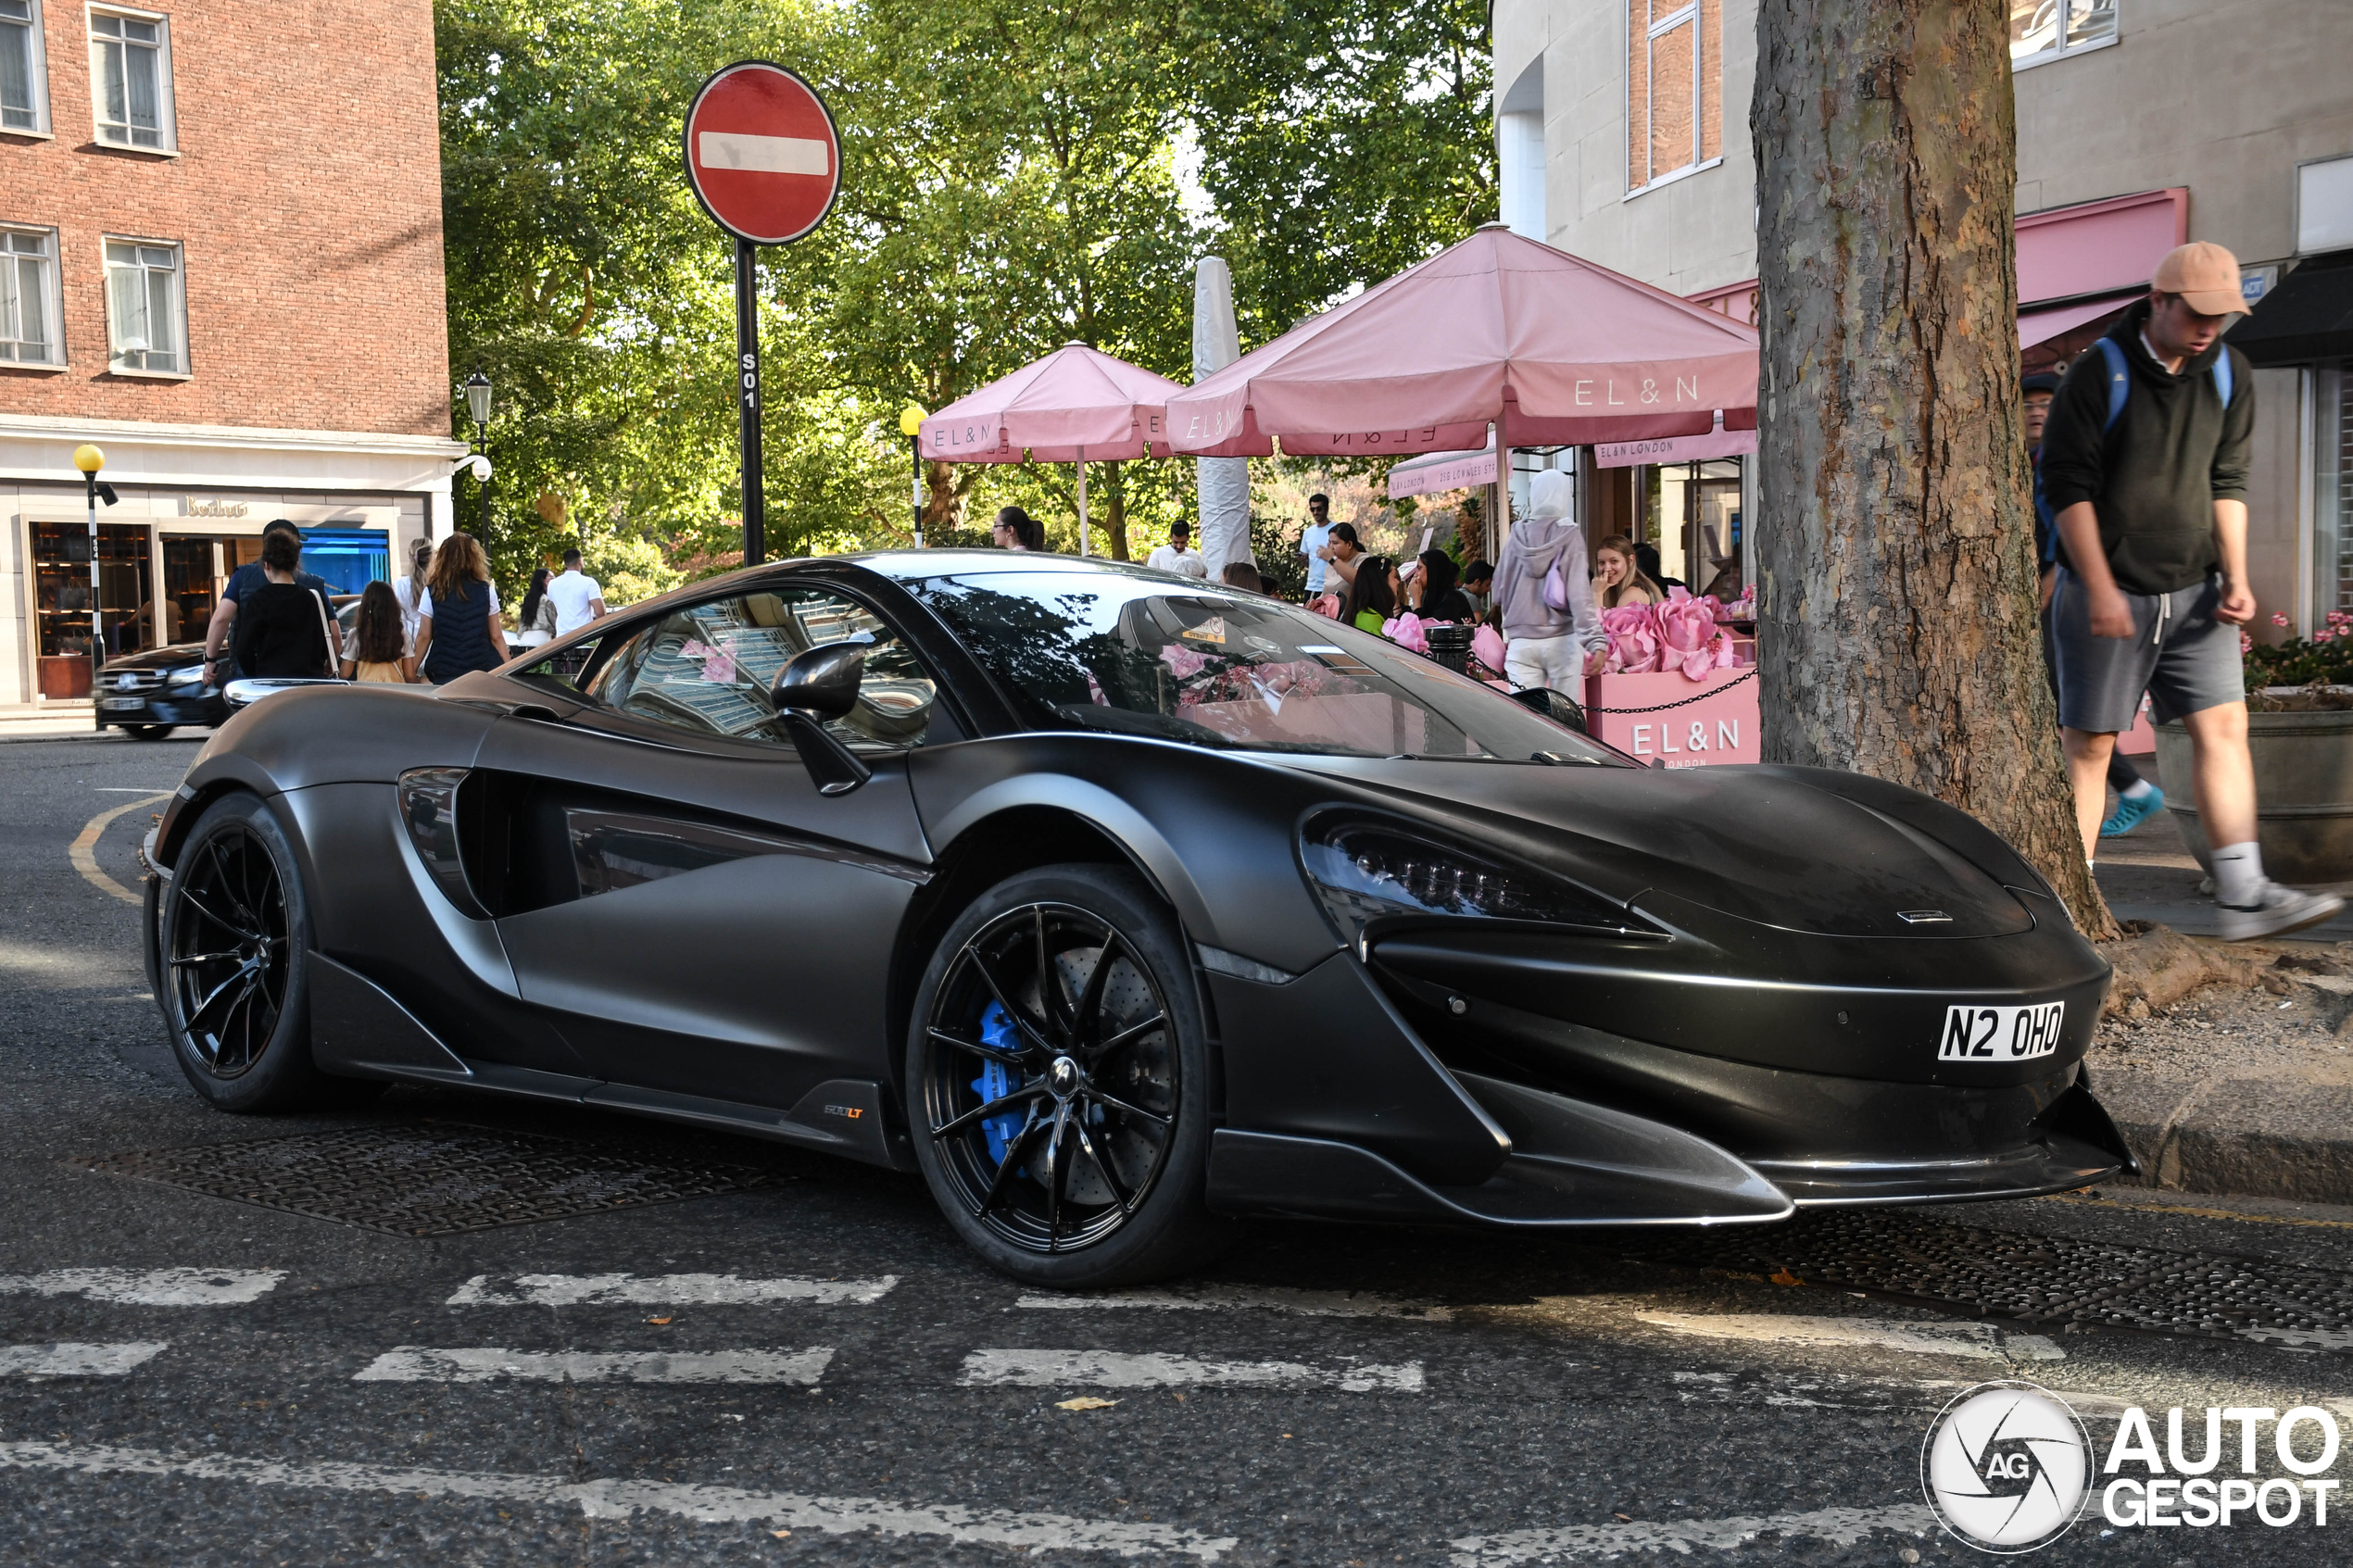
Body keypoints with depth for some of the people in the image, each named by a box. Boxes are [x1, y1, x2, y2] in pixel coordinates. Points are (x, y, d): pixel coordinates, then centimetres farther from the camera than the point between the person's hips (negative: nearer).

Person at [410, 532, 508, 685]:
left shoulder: (432, 592, 1)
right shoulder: (486, 591, 2)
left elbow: (424, 636, 2)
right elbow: (496, 637, 3)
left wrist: (411, 672, 10)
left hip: (444, 675, 0)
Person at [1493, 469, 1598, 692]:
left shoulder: (1517, 535, 3)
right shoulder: (1568, 536, -5)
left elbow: (1500, 590, 10)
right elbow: (1579, 593, -13)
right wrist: (1594, 641, -15)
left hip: (1521, 642, 2)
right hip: (1561, 640, -2)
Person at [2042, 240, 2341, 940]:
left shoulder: (2230, 375, 7)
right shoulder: (2098, 374, -10)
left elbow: (2227, 480, 12)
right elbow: (2068, 485, -11)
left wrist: (2235, 576, 3)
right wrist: (2100, 589, -16)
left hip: (2193, 592, 5)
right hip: (2108, 592, -5)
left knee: (2223, 727, -2)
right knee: (2088, 743, -1)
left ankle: (2244, 897, -1)